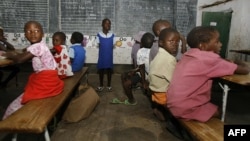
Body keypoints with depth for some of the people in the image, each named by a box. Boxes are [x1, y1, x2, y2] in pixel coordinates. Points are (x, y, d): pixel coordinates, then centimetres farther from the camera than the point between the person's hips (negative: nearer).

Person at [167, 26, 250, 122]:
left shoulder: (189, 55, 5)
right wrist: (239, 64, 10)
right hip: (185, 108, -8)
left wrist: (230, 63, 10)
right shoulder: (209, 59, -18)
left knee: (213, 106, 24)